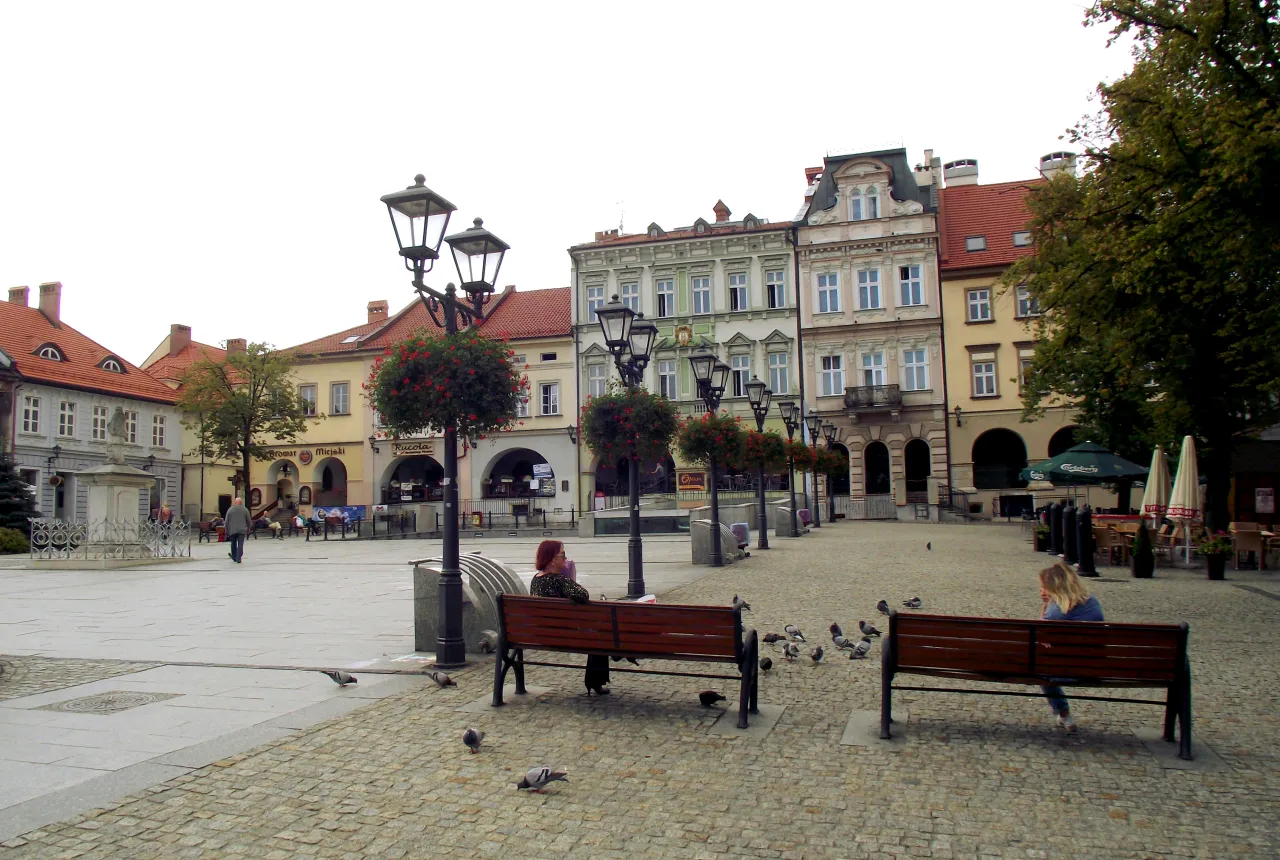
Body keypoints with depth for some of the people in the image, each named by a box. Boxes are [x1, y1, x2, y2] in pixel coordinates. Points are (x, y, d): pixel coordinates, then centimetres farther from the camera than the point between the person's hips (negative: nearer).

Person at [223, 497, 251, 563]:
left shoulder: (230, 509, 0)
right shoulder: (245, 509, 1)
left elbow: (226, 521, 1)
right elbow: (249, 520, 4)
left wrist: (226, 529, 9)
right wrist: (248, 528, 16)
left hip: (232, 530, 1)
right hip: (242, 530, -1)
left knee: (233, 544, 14)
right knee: (240, 545, -2)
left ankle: (234, 557, 25)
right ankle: (238, 558, -10)